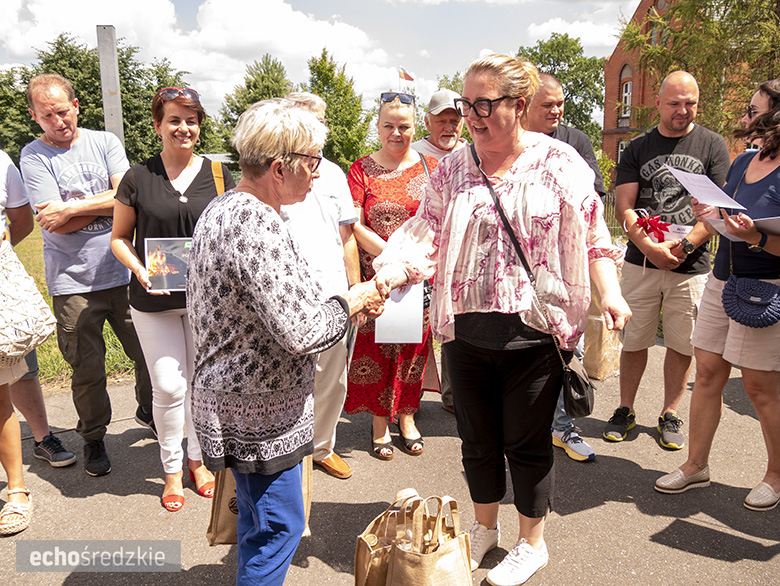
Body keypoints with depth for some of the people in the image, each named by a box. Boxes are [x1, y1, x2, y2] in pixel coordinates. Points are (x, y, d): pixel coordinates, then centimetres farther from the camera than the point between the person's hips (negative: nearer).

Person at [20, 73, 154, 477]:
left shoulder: (105, 142, 6)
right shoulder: (33, 156, -1)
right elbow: (60, 225, -10)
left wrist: (71, 207, -13)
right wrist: (105, 201, -6)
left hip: (123, 273, 2)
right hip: (73, 281, -2)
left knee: (150, 354, 10)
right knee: (87, 370, 7)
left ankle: (148, 411, 38)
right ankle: (93, 438, 29)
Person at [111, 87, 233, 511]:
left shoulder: (218, 174, 2)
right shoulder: (138, 178, -2)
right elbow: (119, 238, 5)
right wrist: (140, 270, -13)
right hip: (154, 301, -1)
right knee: (168, 386, 0)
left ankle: (198, 460, 33)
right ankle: (171, 470, 22)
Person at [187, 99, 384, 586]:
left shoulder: (222, 209, 8)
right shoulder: (257, 226, -26)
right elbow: (302, 333, -29)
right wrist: (353, 301, -11)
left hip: (230, 396, 10)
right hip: (260, 413, -10)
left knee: (259, 519, 26)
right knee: (279, 527, 7)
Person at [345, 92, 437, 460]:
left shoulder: (430, 168, 7)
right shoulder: (361, 170, 2)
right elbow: (354, 225, -6)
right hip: (376, 274, -1)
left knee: (414, 344, 9)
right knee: (375, 345, 3)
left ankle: (406, 417, 27)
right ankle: (379, 422, 20)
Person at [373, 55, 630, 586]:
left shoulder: (560, 162, -2)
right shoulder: (453, 168, 6)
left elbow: (592, 238, 1)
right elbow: (427, 236, 0)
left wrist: (610, 292, -13)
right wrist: (388, 275, -17)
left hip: (534, 331, -3)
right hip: (465, 329, 3)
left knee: (527, 442, 10)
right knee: (477, 438, 17)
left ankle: (532, 543, 35)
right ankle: (485, 528, 43)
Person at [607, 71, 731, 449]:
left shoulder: (713, 145, 5)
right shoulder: (637, 148, 7)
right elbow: (623, 208, 0)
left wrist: (682, 247, -15)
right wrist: (651, 248, -14)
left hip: (691, 266, 0)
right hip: (641, 262, 1)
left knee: (682, 345, 7)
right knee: (633, 341, 6)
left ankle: (670, 415, 23)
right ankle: (625, 410, 22)